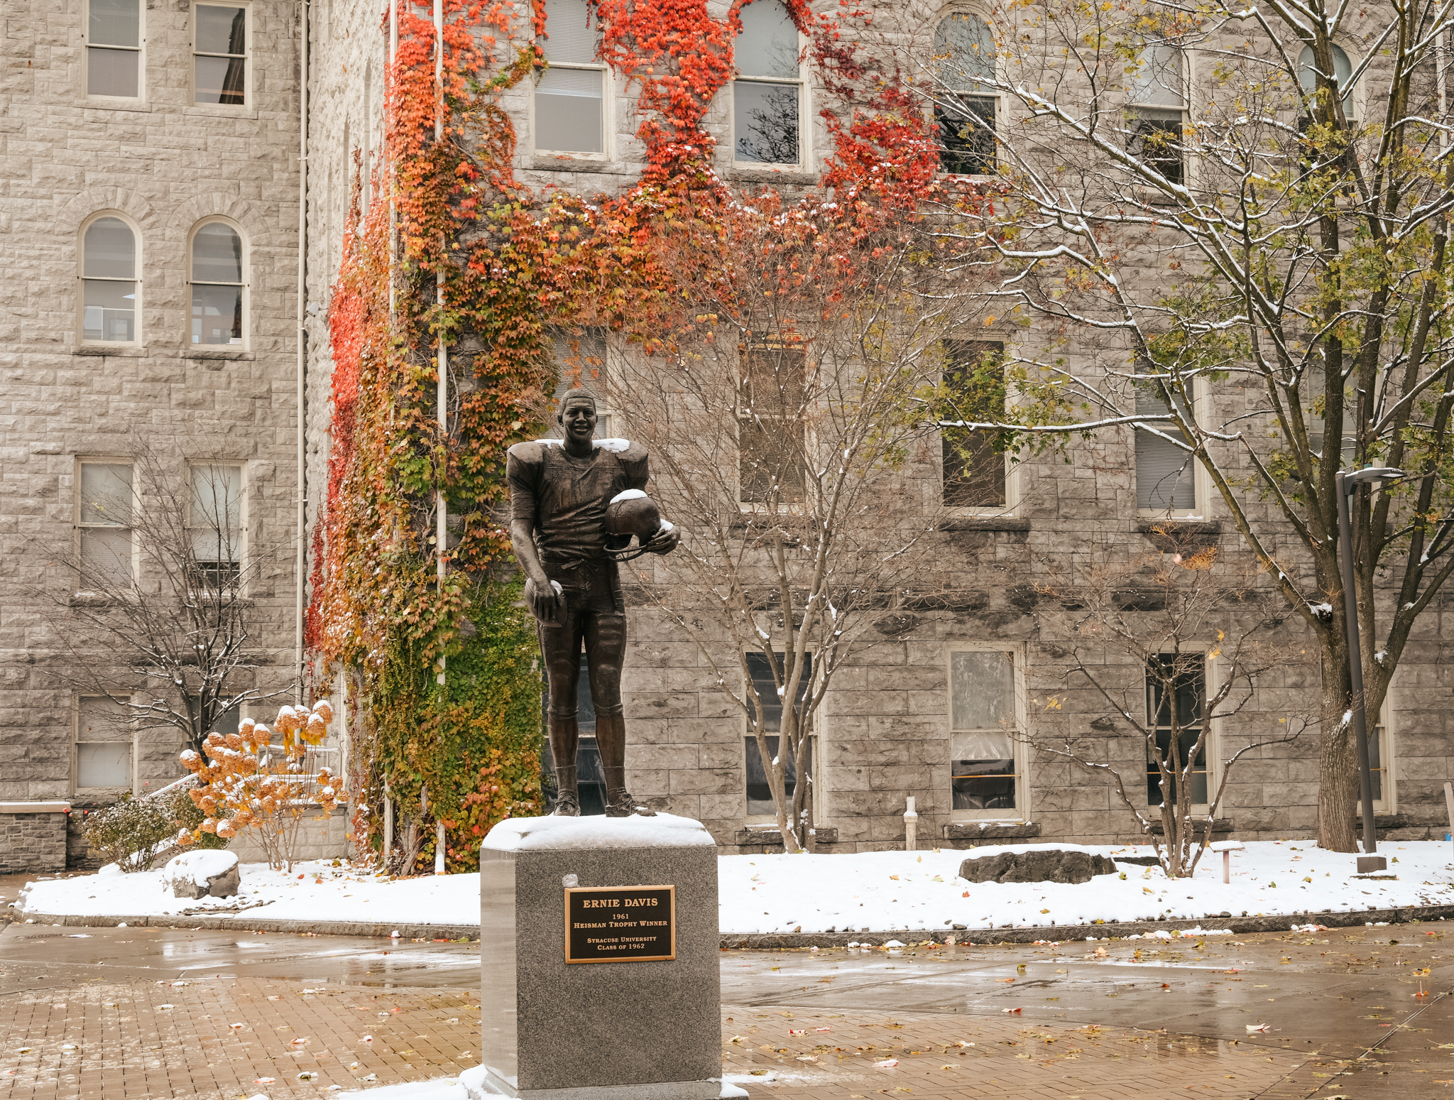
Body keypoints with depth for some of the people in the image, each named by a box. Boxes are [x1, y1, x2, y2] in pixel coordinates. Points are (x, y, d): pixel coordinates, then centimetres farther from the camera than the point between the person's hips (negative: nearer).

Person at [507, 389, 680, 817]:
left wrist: (667, 531, -5)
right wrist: (538, 578, -20)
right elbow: (520, 528, -3)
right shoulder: (537, 462, 3)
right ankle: (567, 796, 9)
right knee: (562, 697, 2)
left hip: (605, 591, 1)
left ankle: (617, 797, -3)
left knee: (608, 696, -4)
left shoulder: (618, 461, 10)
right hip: (557, 591, -1)